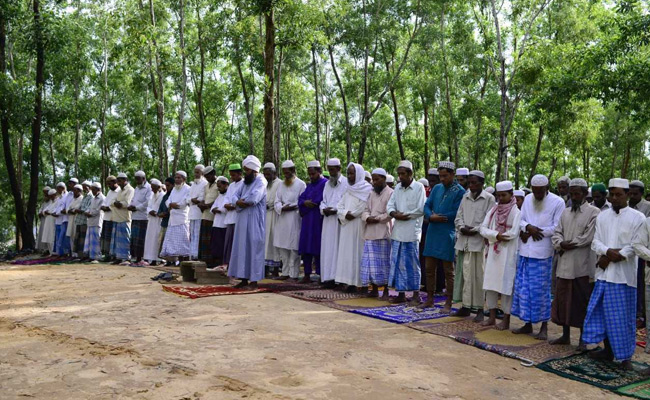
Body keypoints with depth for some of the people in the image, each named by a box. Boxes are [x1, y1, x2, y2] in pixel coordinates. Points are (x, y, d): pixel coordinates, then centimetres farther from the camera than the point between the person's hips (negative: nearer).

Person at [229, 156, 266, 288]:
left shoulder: (261, 182, -8)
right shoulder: (245, 182, 16)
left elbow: (253, 199, -23)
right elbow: (236, 197, 13)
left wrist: (242, 201, -4)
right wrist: (240, 202, -10)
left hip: (254, 221, -8)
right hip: (242, 221, 8)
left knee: (254, 248, -5)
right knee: (242, 249, 8)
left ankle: (254, 280, -1)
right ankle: (244, 278, 14)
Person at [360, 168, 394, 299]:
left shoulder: (390, 193, -2)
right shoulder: (371, 194, 18)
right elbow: (365, 210, 14)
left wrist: (377, 219, -13)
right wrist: (367, 218, -6)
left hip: (383, 233, -6)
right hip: (370, 233, 6)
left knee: (383, 262, -3)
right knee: (370, 261, 6)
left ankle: (386, 291, 4)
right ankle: (374, 289, 15)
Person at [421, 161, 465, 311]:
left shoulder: (460, 192, -6)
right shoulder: (437, 188, 12)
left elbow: (456, 214, -14)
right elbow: (427, 206, 7)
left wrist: (437, 217, -10)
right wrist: (431, 216, -14)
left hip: (447, 235, -6)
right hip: (432, 233, 6)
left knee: (448, 271, 3)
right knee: (430, 268, 10)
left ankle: (448, 303, 11)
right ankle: (430, 299, 22)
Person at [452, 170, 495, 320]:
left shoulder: (489, 198, -1)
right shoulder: (465, 197, 14)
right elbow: (458, 217, 13)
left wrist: (475, 230, -12)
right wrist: (462, 227, -5)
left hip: (478, 241, -4)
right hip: (463, 241, 5)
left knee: (477, 275, -2)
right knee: (463, 273, 5)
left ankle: (479, 309, 6)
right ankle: (465, 306, 13)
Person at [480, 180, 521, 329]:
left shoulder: (516, 212, -6)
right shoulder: (494, 210, 10)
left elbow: (513, 233, -16)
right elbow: (483, 229, 2)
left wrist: (492, 236, -7)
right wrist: (497, 235, -15)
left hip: (507, 254, -5)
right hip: (492, 252, 5)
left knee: (506, 285, -1)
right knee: (490, 283, 7)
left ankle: (506, 319, 8)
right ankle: (492, 317, 17)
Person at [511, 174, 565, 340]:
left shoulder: (558, 202, -5)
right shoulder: (528, 199, 10)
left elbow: (556, 228, -10)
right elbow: (520, 220, 11)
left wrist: (530, 233, -11)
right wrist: (528, 227, -12)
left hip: (542, 253, -5)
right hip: (525, 251, 5)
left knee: (541, 289, 1)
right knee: (523, 287, 8)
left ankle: (544, 327, 12)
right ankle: (528, 323, 19)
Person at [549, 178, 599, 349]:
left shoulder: (594, 212, -3)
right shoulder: (565, 212, 14)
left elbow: (588, 237, -12)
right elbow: (556, 233, 9)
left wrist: (569, 244, -10)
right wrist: (561, 243, -11)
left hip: (582, 265, -5)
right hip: (564, 264, 5)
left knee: (582, 301, 3)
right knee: (563, 299, 10)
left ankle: (583, 339, 14)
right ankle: (565, 335, 22)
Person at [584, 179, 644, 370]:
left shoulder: (637, 217, -1)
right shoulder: (602, 216, 10)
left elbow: (636, 246, -7)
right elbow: (596, 241, 5)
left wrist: (611, 258, -12)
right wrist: (608, 251, -15)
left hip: (624, 274, -4)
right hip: (604, 273, 4)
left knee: (624, 316, 1)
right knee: (604, 313, 9)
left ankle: (626, 356, 12)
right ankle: (608, 350, 23)